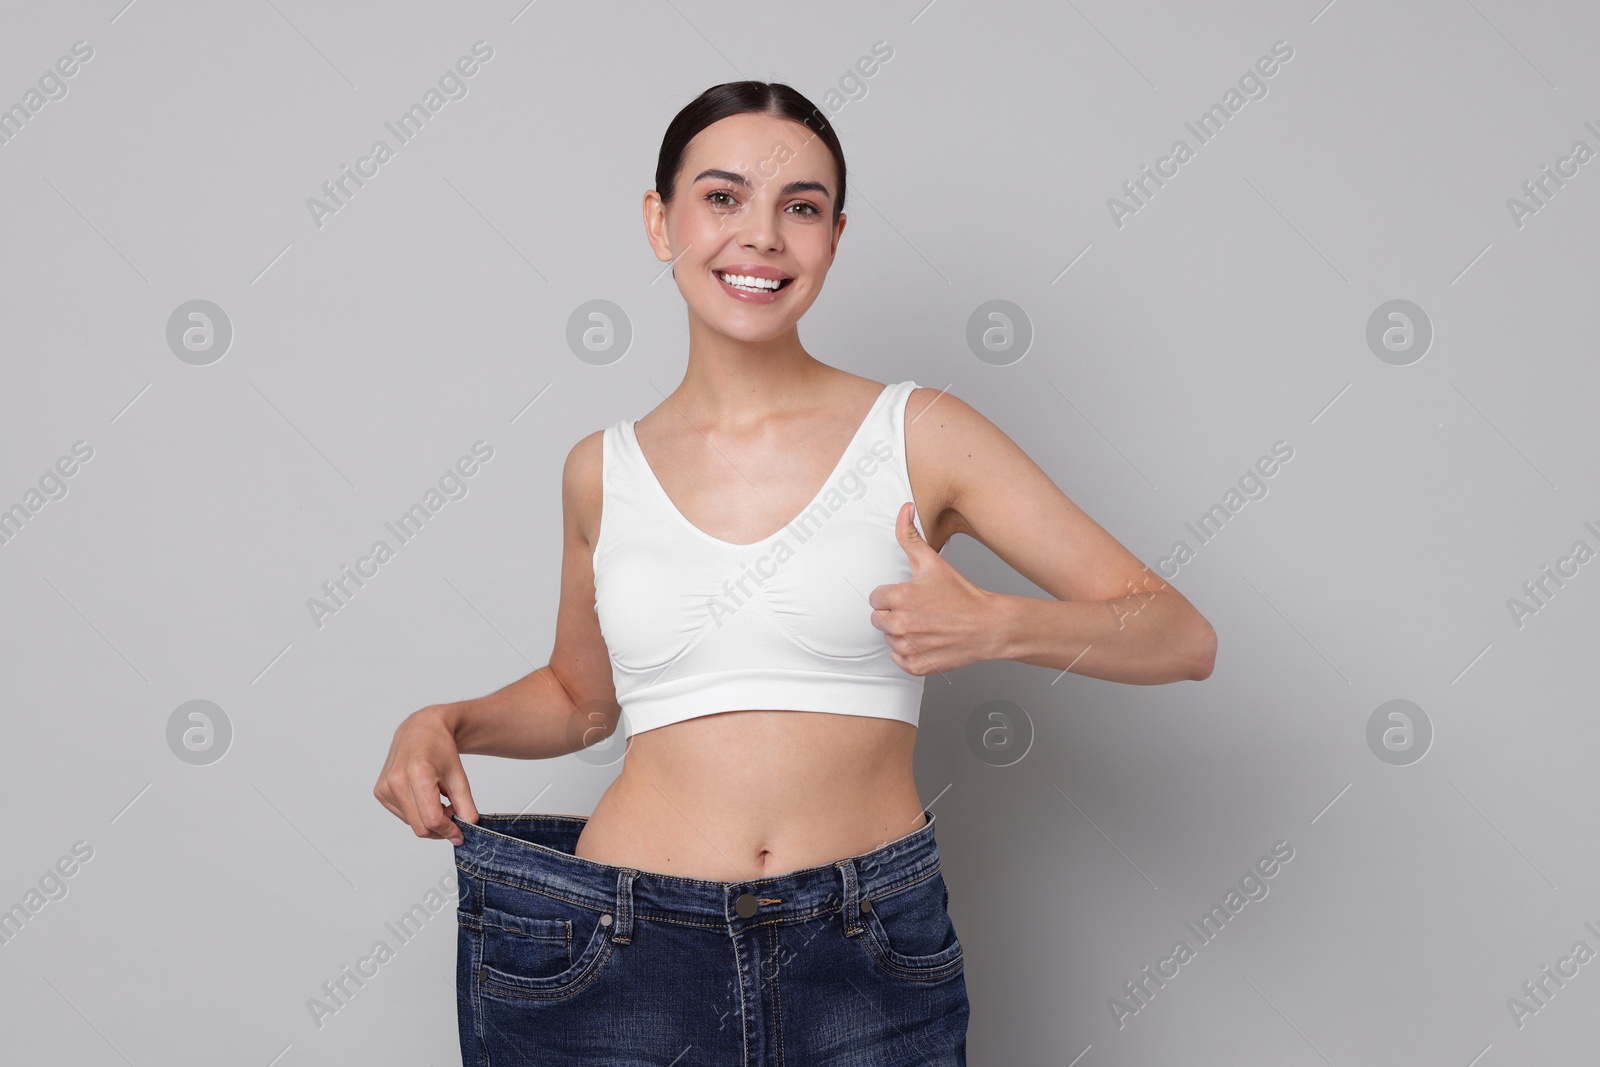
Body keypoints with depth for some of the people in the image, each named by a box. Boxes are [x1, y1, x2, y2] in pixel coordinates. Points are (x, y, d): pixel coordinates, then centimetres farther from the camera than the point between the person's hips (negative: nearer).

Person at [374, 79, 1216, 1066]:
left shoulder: (919, 437, -4)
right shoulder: (603, 470, 4)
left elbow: (1181, 637, -2)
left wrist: (997, 626, -18)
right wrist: (447, 724, 2)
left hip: (868, 961, -1)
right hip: (623, 956, 2)